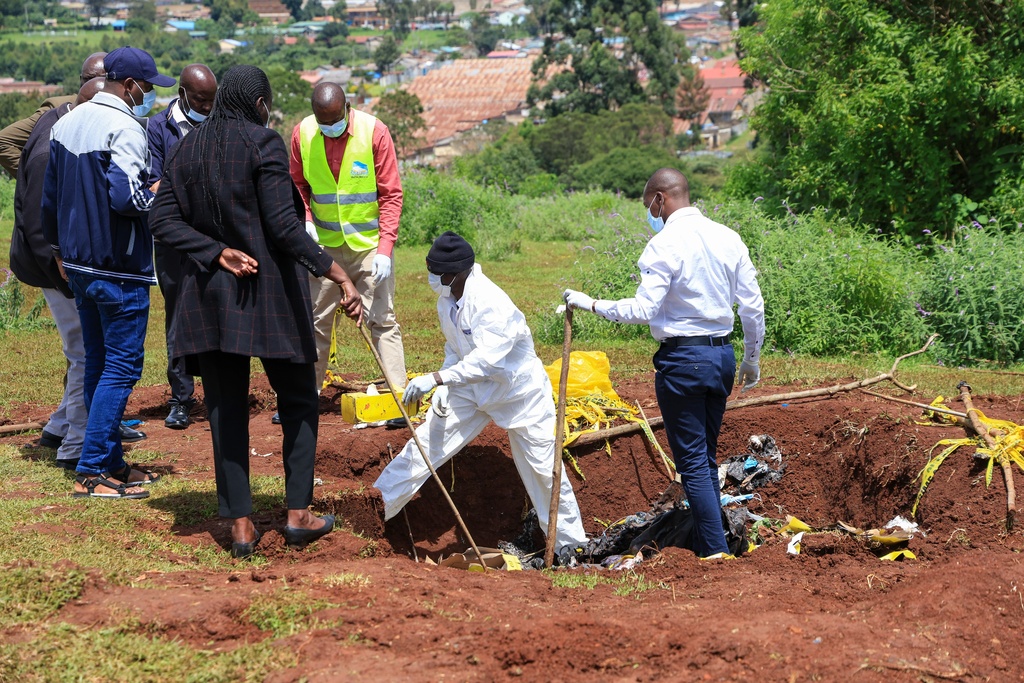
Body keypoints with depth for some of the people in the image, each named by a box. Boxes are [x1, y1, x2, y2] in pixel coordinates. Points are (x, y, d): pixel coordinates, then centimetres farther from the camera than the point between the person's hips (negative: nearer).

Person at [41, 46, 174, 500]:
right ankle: (92, 470, -5)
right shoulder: (125, 128, -16)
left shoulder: (66, 124, 11)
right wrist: (159, 195, -9)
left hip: (78, 266, 9)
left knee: (97, 361, 16)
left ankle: (111, 464, 22)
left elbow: (50, 197, 18)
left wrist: (59, 250, 27)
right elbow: (124, 196, -28)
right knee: (121, 366, -3)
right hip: (119, 270, -9)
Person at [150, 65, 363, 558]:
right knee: (298, 400, 11)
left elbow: (162, 221, -1)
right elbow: (284, 226, -18)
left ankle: (240, 526, 7)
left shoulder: (185, 150, 7)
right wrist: (338, 277, -19)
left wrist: (219, 253, -8)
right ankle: (298, 513, 9)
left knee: (226, 409, 8)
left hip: (209, 295, 4)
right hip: (270, 292, -4)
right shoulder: (263, 143, -10)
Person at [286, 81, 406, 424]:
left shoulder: (374, 131, -13)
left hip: (369, 243, -3)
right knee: (315, 320, 9)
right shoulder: (303, 133, -5)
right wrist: (305, 218, -11)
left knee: (382, 319, -4)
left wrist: (385, 248, -16)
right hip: (324, 244, 3)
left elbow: (391, 194, -10)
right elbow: (297, 184, 9)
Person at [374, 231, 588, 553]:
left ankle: (570, 545, 16)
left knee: (543, 468, 0)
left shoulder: (491, 303, -32)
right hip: (473, 387, 7)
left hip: (519, 390, -7)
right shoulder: (447, 297, -6)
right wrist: (442, 388, -6)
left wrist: (437, 378, -47)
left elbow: (487, 358, -42)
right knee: (425, 443, -1)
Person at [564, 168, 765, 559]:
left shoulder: (665, 244, -13)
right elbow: (753, 308, 9)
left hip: (682, 358, -7)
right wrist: (752, 360, 20)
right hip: (723, 354, 7)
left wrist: (591, 305, -8)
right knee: (707, 457, 16)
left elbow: (643, 309, -20)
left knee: (692, 461, -1)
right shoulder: (728, 238, 7)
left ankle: (716, 553, -2)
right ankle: (708, 541, 20)